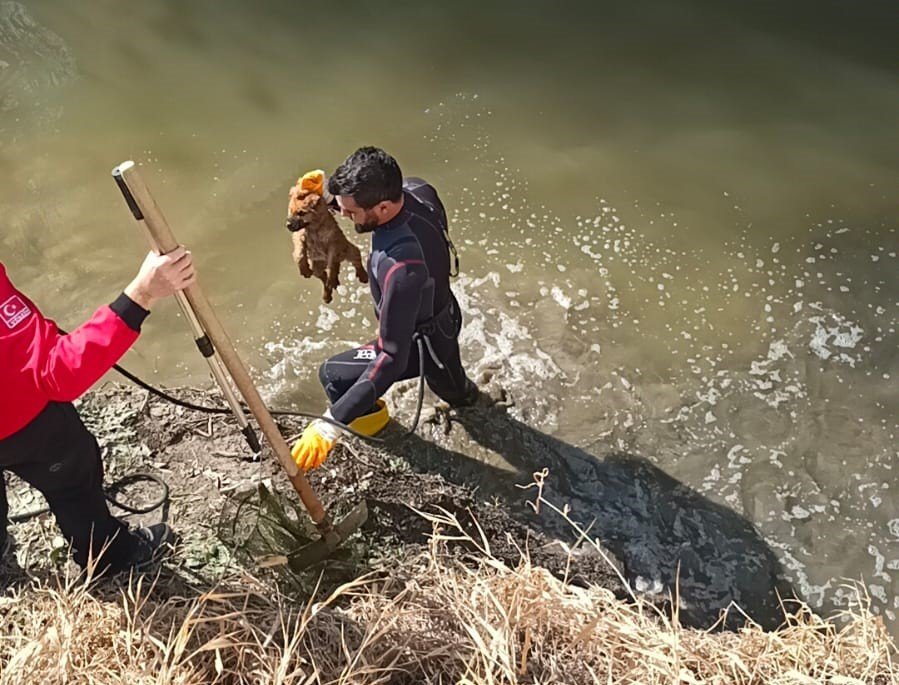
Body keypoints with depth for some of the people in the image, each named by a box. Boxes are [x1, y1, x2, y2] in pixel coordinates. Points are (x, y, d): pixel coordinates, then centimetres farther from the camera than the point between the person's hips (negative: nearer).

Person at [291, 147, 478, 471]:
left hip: (422, 342, -7)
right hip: (446, 314, 8)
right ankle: (462, 392, 74)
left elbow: (393, 357, -44)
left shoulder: (400, 266, -47)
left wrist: (331, 423, -45)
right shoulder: (419, 190, -23)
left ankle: (370, 416, 38)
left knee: (332, 374, 6)